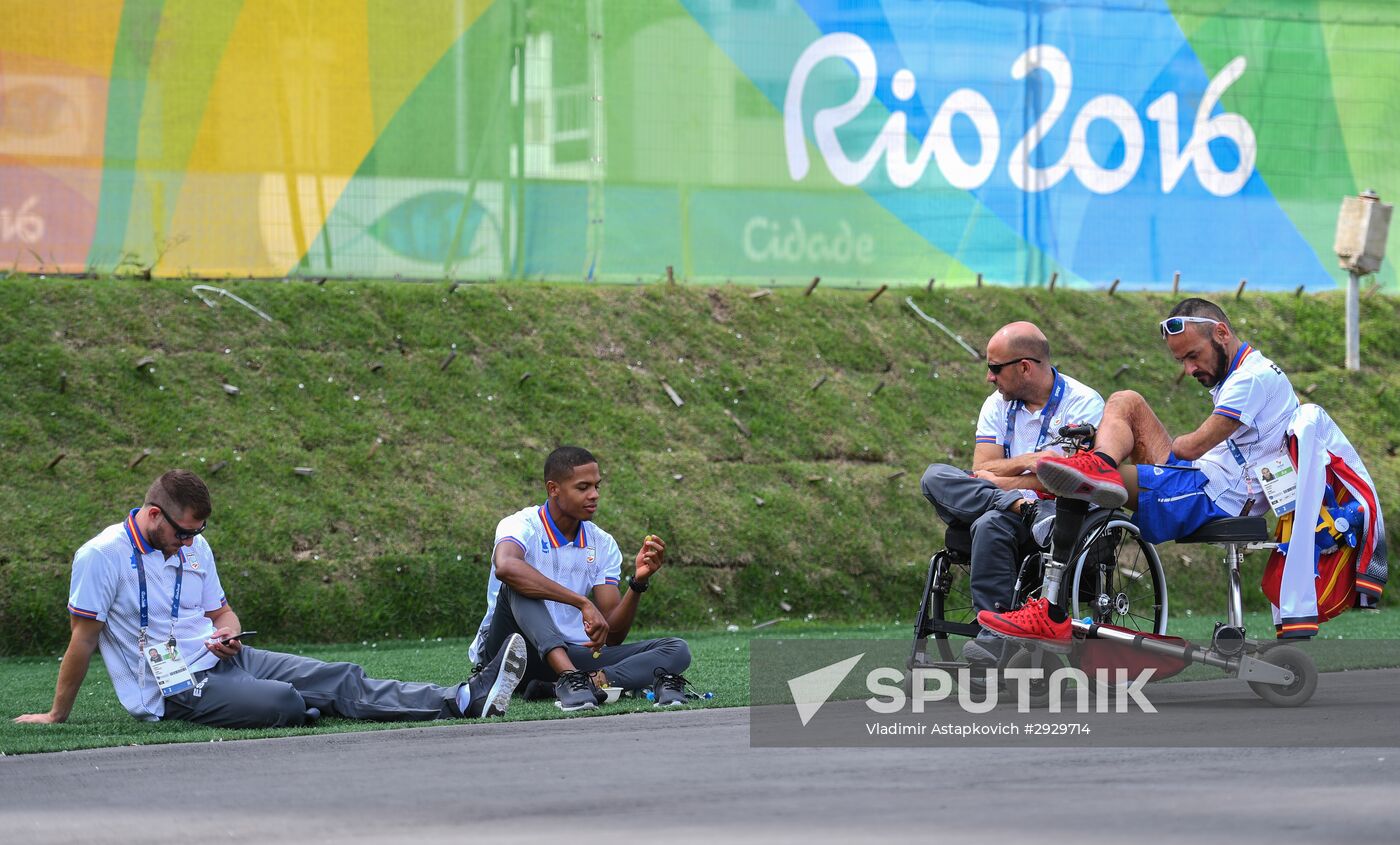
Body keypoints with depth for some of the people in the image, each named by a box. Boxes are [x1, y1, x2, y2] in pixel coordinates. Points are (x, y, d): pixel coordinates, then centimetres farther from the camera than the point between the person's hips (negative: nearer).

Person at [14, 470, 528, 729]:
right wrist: (57, 715, -5)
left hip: (219, 660, 7)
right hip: (173, 691, -7)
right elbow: (83, 640, -9)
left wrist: (227, 632, -3)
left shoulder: (194, 547, 11)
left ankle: (464, 701, -22)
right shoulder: (101, 557, -12)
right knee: (283, 702, -31)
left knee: (339, 679, -11)